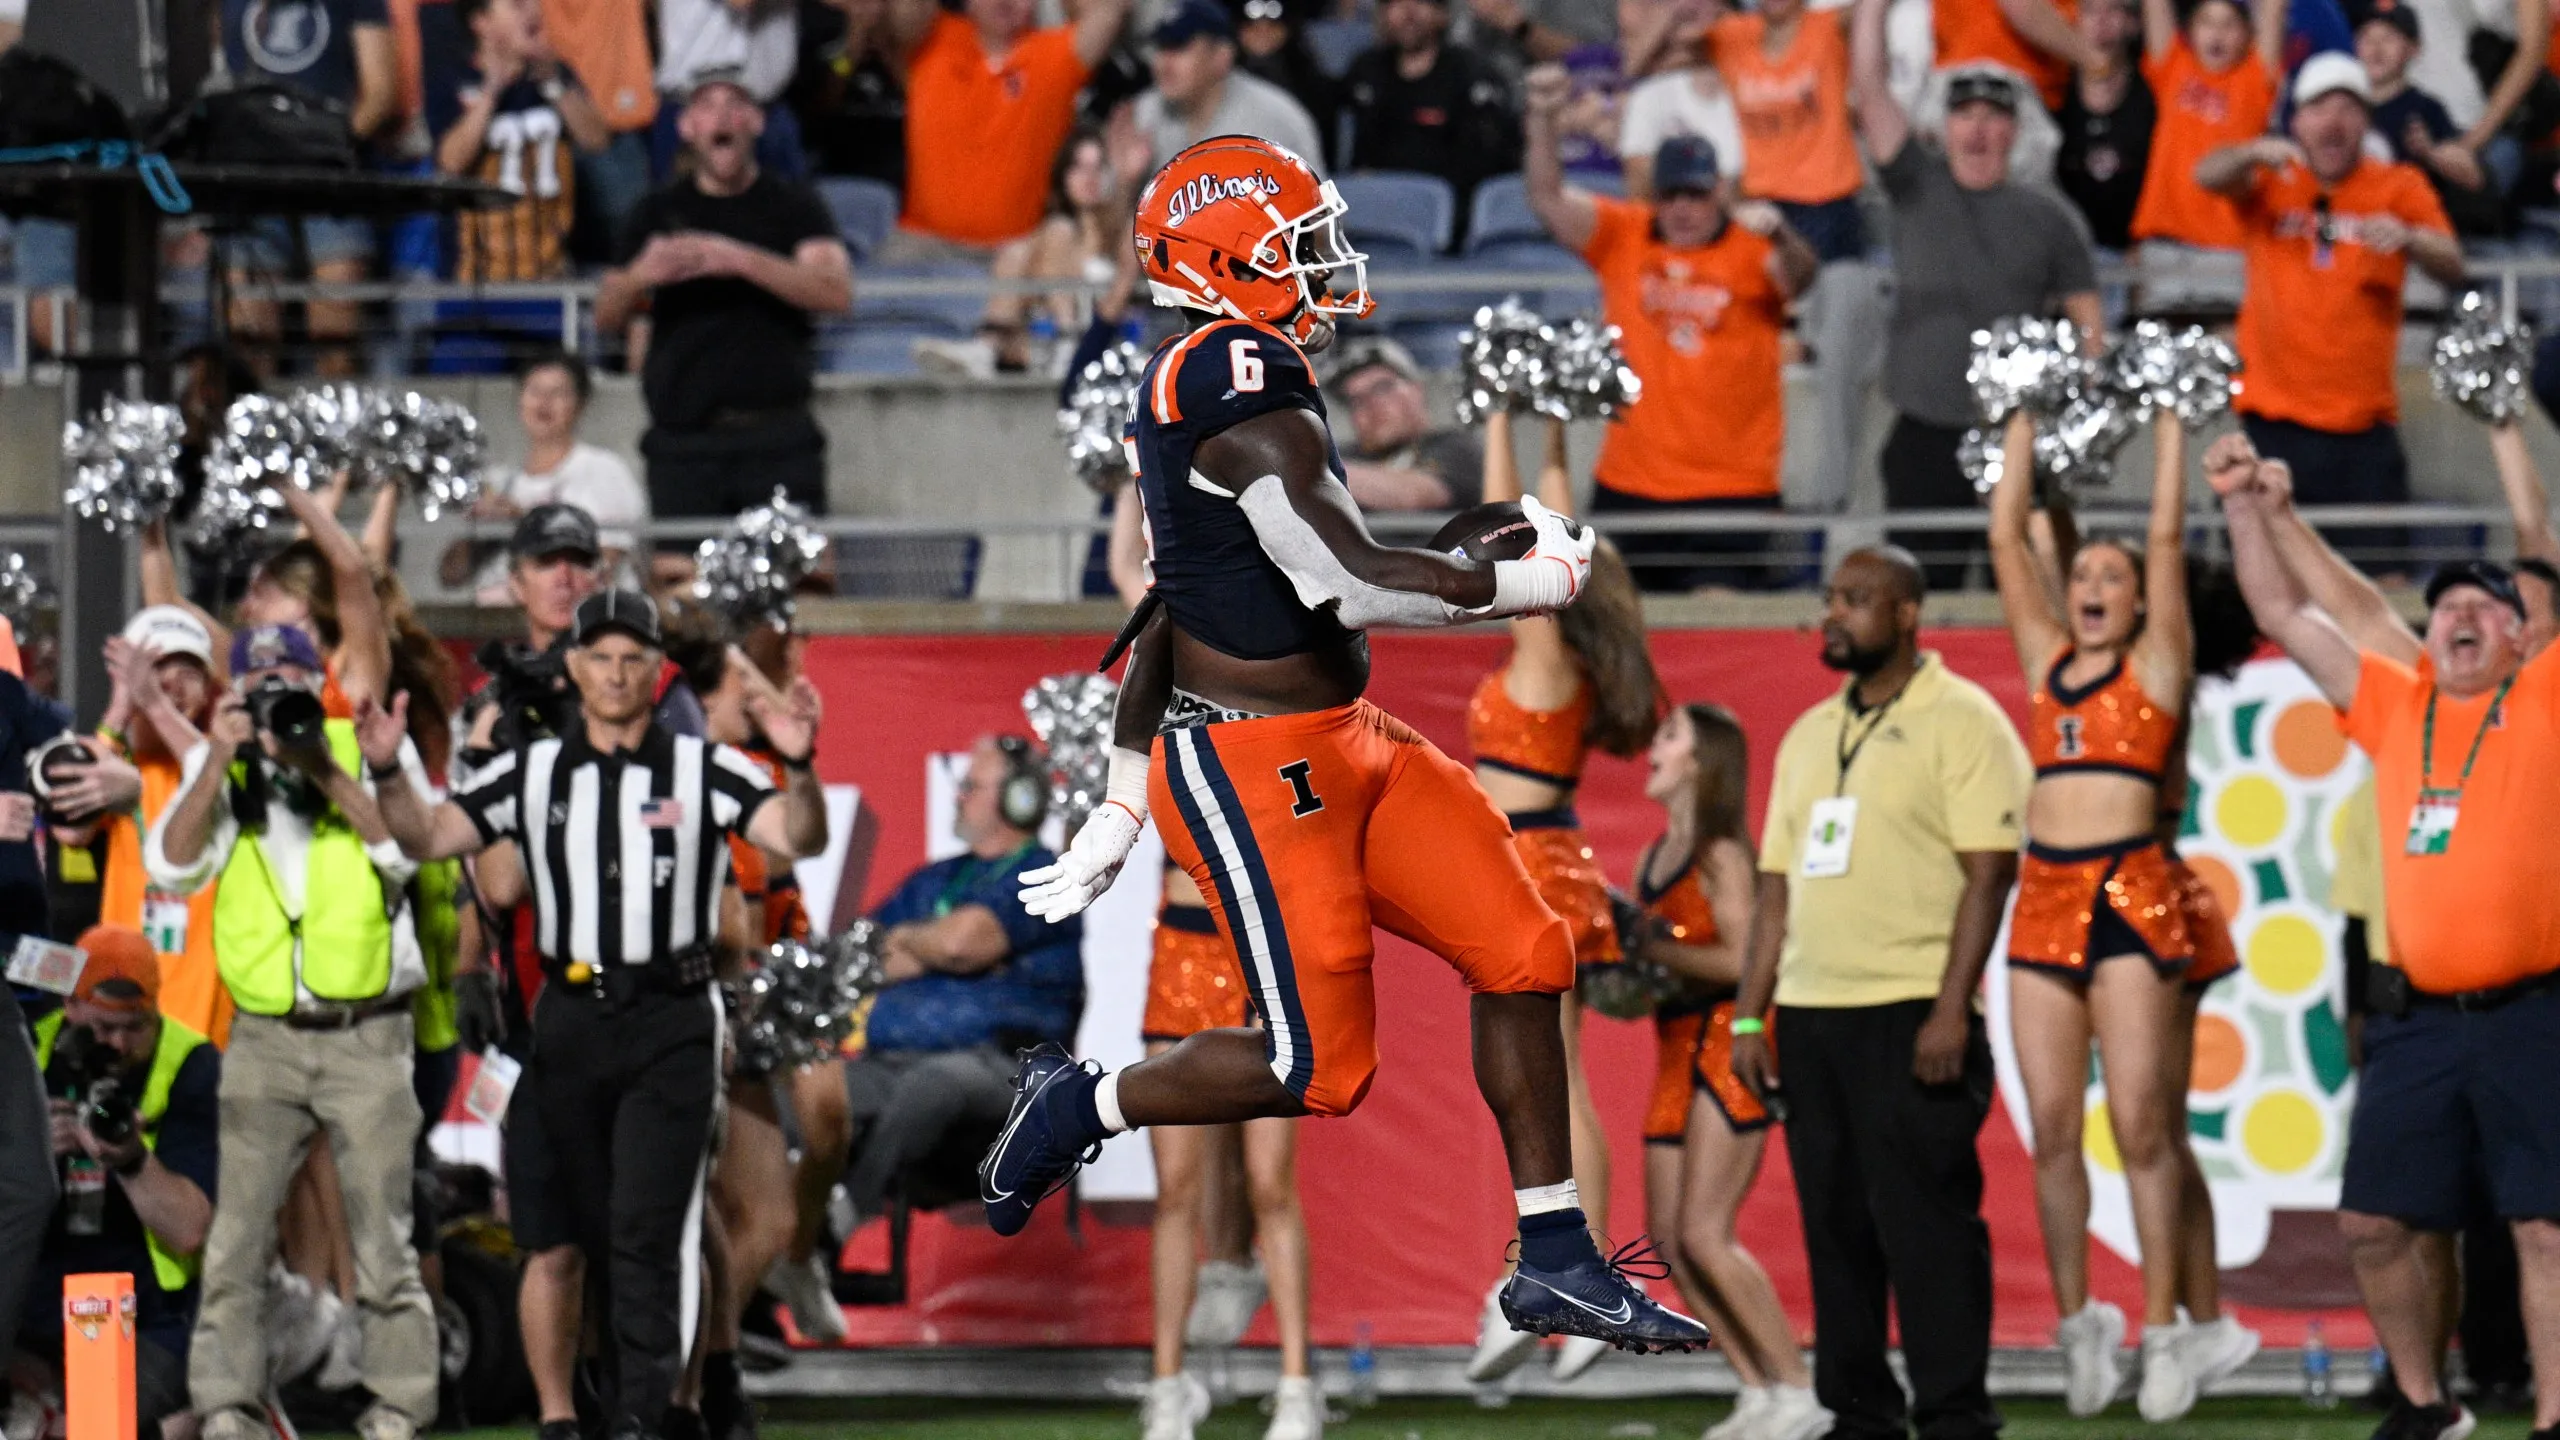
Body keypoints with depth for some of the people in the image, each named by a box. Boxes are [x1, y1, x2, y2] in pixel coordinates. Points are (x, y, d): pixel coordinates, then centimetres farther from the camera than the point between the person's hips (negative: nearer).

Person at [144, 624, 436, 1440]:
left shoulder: (372, 750, 5)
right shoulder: (218, 765, 10)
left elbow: (404, 849, -11)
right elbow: (171, 867, -4)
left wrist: (324, 768, -17)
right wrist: (222, 763, -12)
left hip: (366, 1035, -2)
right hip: (264, 1036, 2)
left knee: (383, 1242, -2)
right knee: (236, 1241, -3)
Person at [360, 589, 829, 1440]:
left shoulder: (704, 771, 1)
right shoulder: (531, 774, 8)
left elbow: (799, 839, -9)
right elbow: (429, 839, 5)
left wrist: (800, 766, -29)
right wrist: (389, 773, -13)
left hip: (670, 1026, -3)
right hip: (570, 1021, 3)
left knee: (646, 1233, -12)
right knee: (597, 1234, 8)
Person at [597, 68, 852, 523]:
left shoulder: (792, 205, 9)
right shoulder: (661, 211, 16)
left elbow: (837, 293, -7)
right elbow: (606, 316, 12)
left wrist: (740, 260, -19)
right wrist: (639, 276, -12)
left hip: (776, 438, -2)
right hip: (682, 442, 2)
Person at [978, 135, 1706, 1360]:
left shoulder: (1186, 388, 13)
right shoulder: (1246, 385, -19)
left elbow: (1164, 619, 19)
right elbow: (1350, 586, -26)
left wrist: (1123, 809, 24)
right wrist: (1535, 583, -13)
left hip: (1344, 752, 10)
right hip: (1254, 774, -10)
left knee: (1521, 955, 4)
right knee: (1316, 1068, -6)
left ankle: (1556, 1262, 9)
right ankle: (1079, 1108, 16)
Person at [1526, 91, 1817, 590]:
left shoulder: (1747, 246, 0)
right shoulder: (1621, 235, 8)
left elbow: (1799, 277, -18)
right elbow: (1550, 201, -1)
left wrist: (1778, 235, -42)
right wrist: (1542, 120, -16)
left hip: (1731, 491, -3)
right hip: (1627, 488, 3)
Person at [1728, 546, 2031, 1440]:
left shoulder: (1960, 722, -3)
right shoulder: (1810, 736, 18)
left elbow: (1989, 872, -10)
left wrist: (1951, 1011, -18)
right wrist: (1749, 1015, 11)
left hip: (1911, 1016, -7)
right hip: (1810, 1017, 7)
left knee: (1925, 1223, -8)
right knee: (1834, 1226, 7)